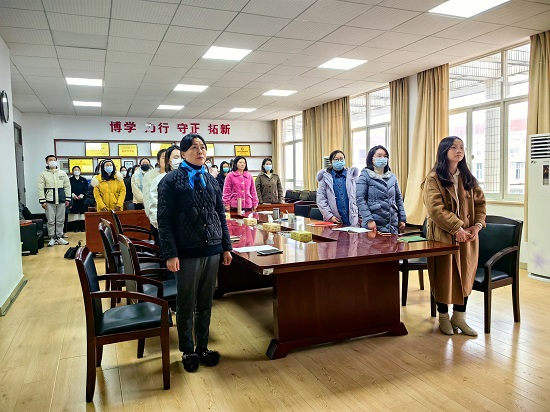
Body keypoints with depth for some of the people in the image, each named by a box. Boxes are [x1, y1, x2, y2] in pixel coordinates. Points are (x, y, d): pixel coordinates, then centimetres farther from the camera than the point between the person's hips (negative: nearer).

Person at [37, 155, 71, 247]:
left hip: (61, 200, 3)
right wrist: (42, 201, -8)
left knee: (60, 220, 6)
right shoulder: (43, 174, 3)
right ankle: (52, 238, 8)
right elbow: (40, 189, -2)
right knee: (51, 221, -1)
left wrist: (67, 199, 3)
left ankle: (59, 237, 16)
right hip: (49, 201, -2)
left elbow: (67, 186, 10)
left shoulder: (63, 173, 10)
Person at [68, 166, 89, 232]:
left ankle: (83, 227, 1)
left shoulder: (84, 180, 15)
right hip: (73, 199, -1)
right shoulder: (70, 180, 11)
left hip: (82, 199, 1)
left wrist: (81, 195, -10)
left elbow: (86, 189, 5)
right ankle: (76, 227, 0)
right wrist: (73, 195, -15)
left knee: (82, 214, -3)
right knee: (75, 214, -3)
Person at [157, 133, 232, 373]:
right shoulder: (171, 181, -4)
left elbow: (221, 215, 12)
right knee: (186, 306, 9)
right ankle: (187, 352, 26)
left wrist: (226, 247, 9)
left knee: (205, 304, 14)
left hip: (212, 250, 4)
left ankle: (203, 348, 29)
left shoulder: (211, 180, 10)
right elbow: (164, 221, -8)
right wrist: (170, 254, -13)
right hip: (187, 253, -4)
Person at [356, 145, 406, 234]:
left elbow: (398, 199, 16)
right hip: (374, 225, -4)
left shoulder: (392, 177, 13)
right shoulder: (365, 176, -2)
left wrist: (402, 219, 10)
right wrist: (369, 220, -18)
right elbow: (360, 200, -10)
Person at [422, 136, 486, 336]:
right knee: (444, 275, 4)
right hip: (443, 235, -5)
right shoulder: (433, 178, -8)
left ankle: (459, 316, 23)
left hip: (468, 234, 5)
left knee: (465, 275, 9)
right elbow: (436, 208, -17)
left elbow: (480, 202, 10)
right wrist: (457, 228, -20)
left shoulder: (468, 178, 11)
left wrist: (478, 225, -6)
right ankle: (443, 317, 20)